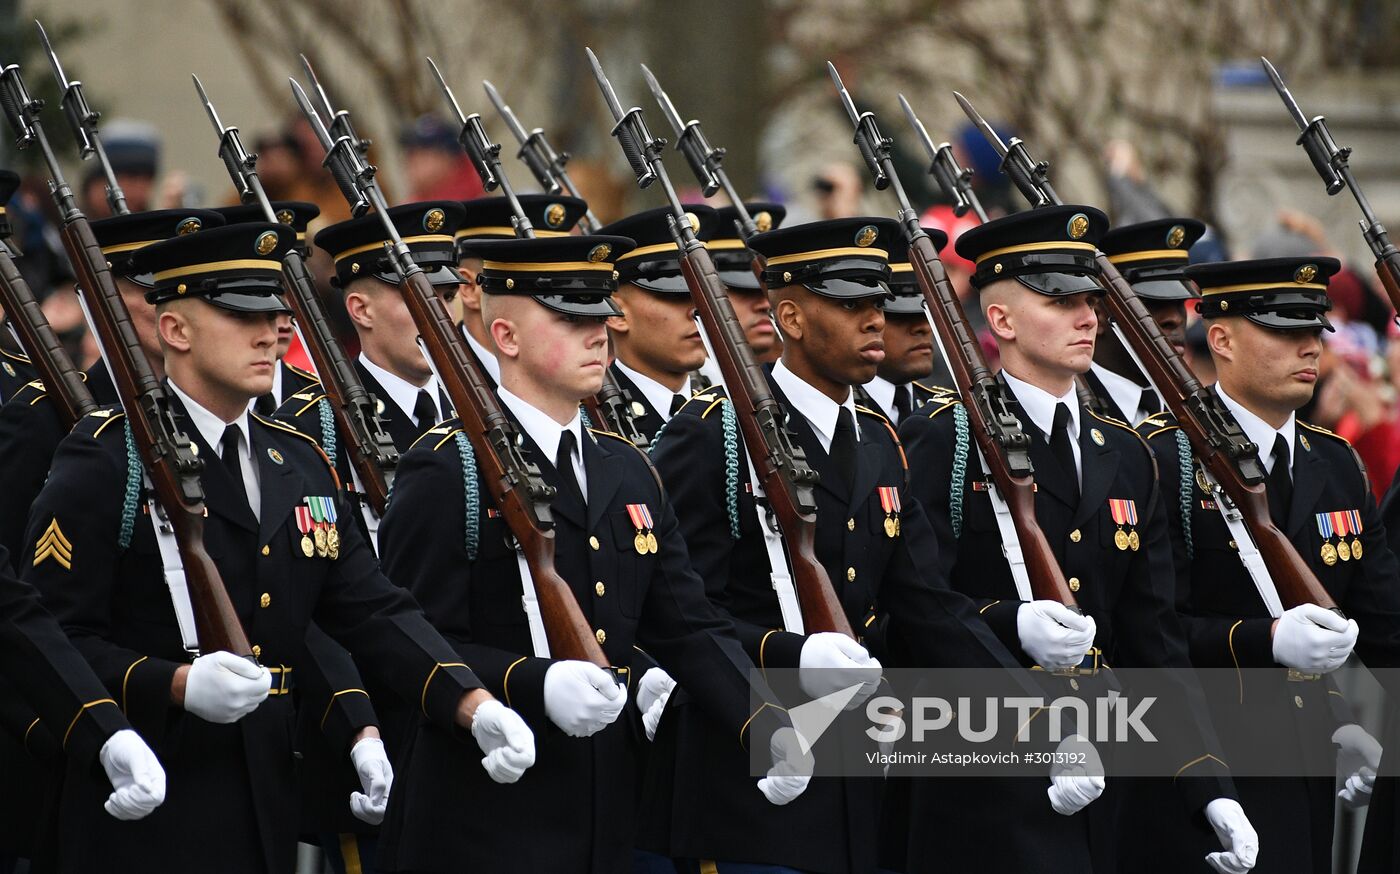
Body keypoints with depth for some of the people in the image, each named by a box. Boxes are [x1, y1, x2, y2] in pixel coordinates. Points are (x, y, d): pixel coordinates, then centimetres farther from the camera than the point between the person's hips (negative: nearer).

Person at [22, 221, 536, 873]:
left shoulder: (302, 464, 15)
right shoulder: (105, 460, -8)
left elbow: (372, 611, 9)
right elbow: (50, 636, -13)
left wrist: (474, 706, -7)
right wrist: (177, 685, -27)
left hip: (270, 815, 7)